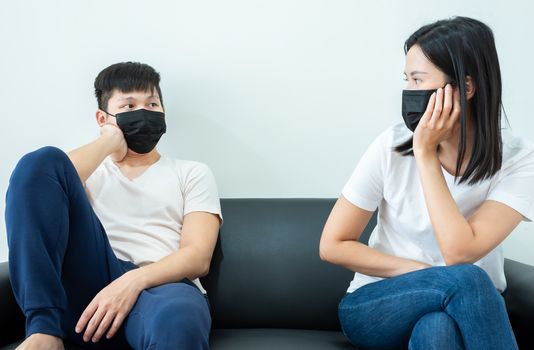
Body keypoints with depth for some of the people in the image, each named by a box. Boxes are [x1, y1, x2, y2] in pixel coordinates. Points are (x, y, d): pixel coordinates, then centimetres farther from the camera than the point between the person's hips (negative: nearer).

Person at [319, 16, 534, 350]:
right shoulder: (392, 146, -11)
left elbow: (459, 252, -25)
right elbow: (332, 245, -7)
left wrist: (425, 153, -23)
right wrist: (421, 272, -16)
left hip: (469, 309, 0)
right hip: (376, 309, 1)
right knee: (464, 280, -32)